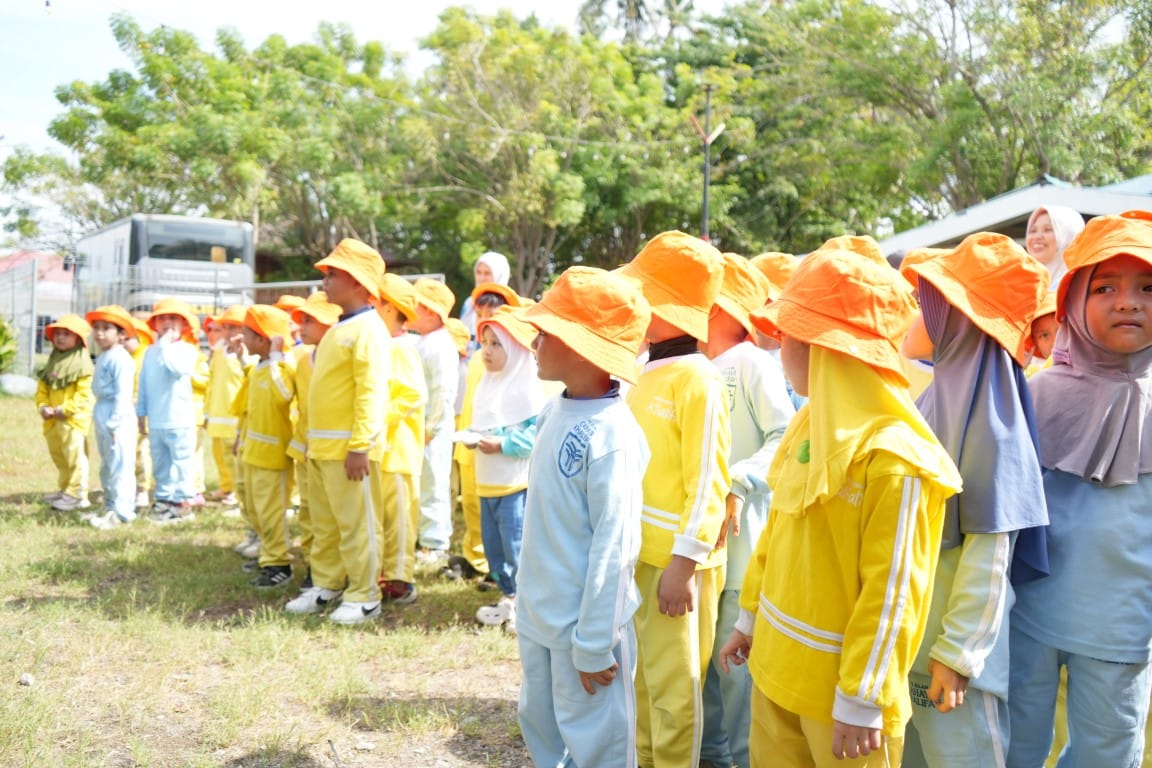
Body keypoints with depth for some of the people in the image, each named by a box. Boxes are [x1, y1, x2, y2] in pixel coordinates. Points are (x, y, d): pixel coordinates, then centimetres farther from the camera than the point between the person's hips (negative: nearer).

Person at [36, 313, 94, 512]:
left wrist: (64, 410, -19)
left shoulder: (82, 364, -10)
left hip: (74, 419, -9)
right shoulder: (52, 362, 16)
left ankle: (77, 495, -5)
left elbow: (84, 394, -17)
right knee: (59, 457, 17)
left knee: (74, 456, -9)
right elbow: (42, 389, 14)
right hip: (53, 420, 9)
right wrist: (43, 407, -2)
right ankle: (64, 490, 30)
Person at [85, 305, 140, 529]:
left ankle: (121, 512, -3)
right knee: (107, 466, 17)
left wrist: (114, 422, -20)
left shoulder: (120, 358, -15)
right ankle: (110, 507, 26)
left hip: (118, 417, -11)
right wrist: (103, 420, 17)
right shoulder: (103, 357, 15)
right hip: (102, 414, 11)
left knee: (120, 466, -7)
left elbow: (123, 394, -19)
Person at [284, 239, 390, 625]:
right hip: (321, 446, 10)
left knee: (357, 524, -1)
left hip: (349, 448, -10)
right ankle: (326, 586, 29)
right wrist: (318, 441, 18)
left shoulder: (368, 329, -14)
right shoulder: (338, 328, 17)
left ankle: (364, 597, 9)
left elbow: (371, 392, -21)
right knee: (324, 524, 17)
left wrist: (360, 446, -24)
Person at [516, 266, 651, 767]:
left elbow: (613, 547, -23)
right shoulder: (554, 411, 2)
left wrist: (594, 644, -19)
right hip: (538, 614, 8)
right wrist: (531, 599, 16)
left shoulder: (611, 434, -24)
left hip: (584, 625, -8)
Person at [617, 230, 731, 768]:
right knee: (641, 674, 21)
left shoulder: (697, 378, -15)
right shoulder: (646, 374, 8)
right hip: (638, 552, 8)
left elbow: (707, 483, -18)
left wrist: (684, 563, -20)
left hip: (675, 560, -8)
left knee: (673, 685, 7)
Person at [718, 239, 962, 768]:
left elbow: (891, 593, -20)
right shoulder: (809, 425, 3)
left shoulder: (893, 455, -22)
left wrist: (862, 699, -17)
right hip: (776, 665, 7)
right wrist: (750, 618, 16)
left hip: (836, 688, -7)